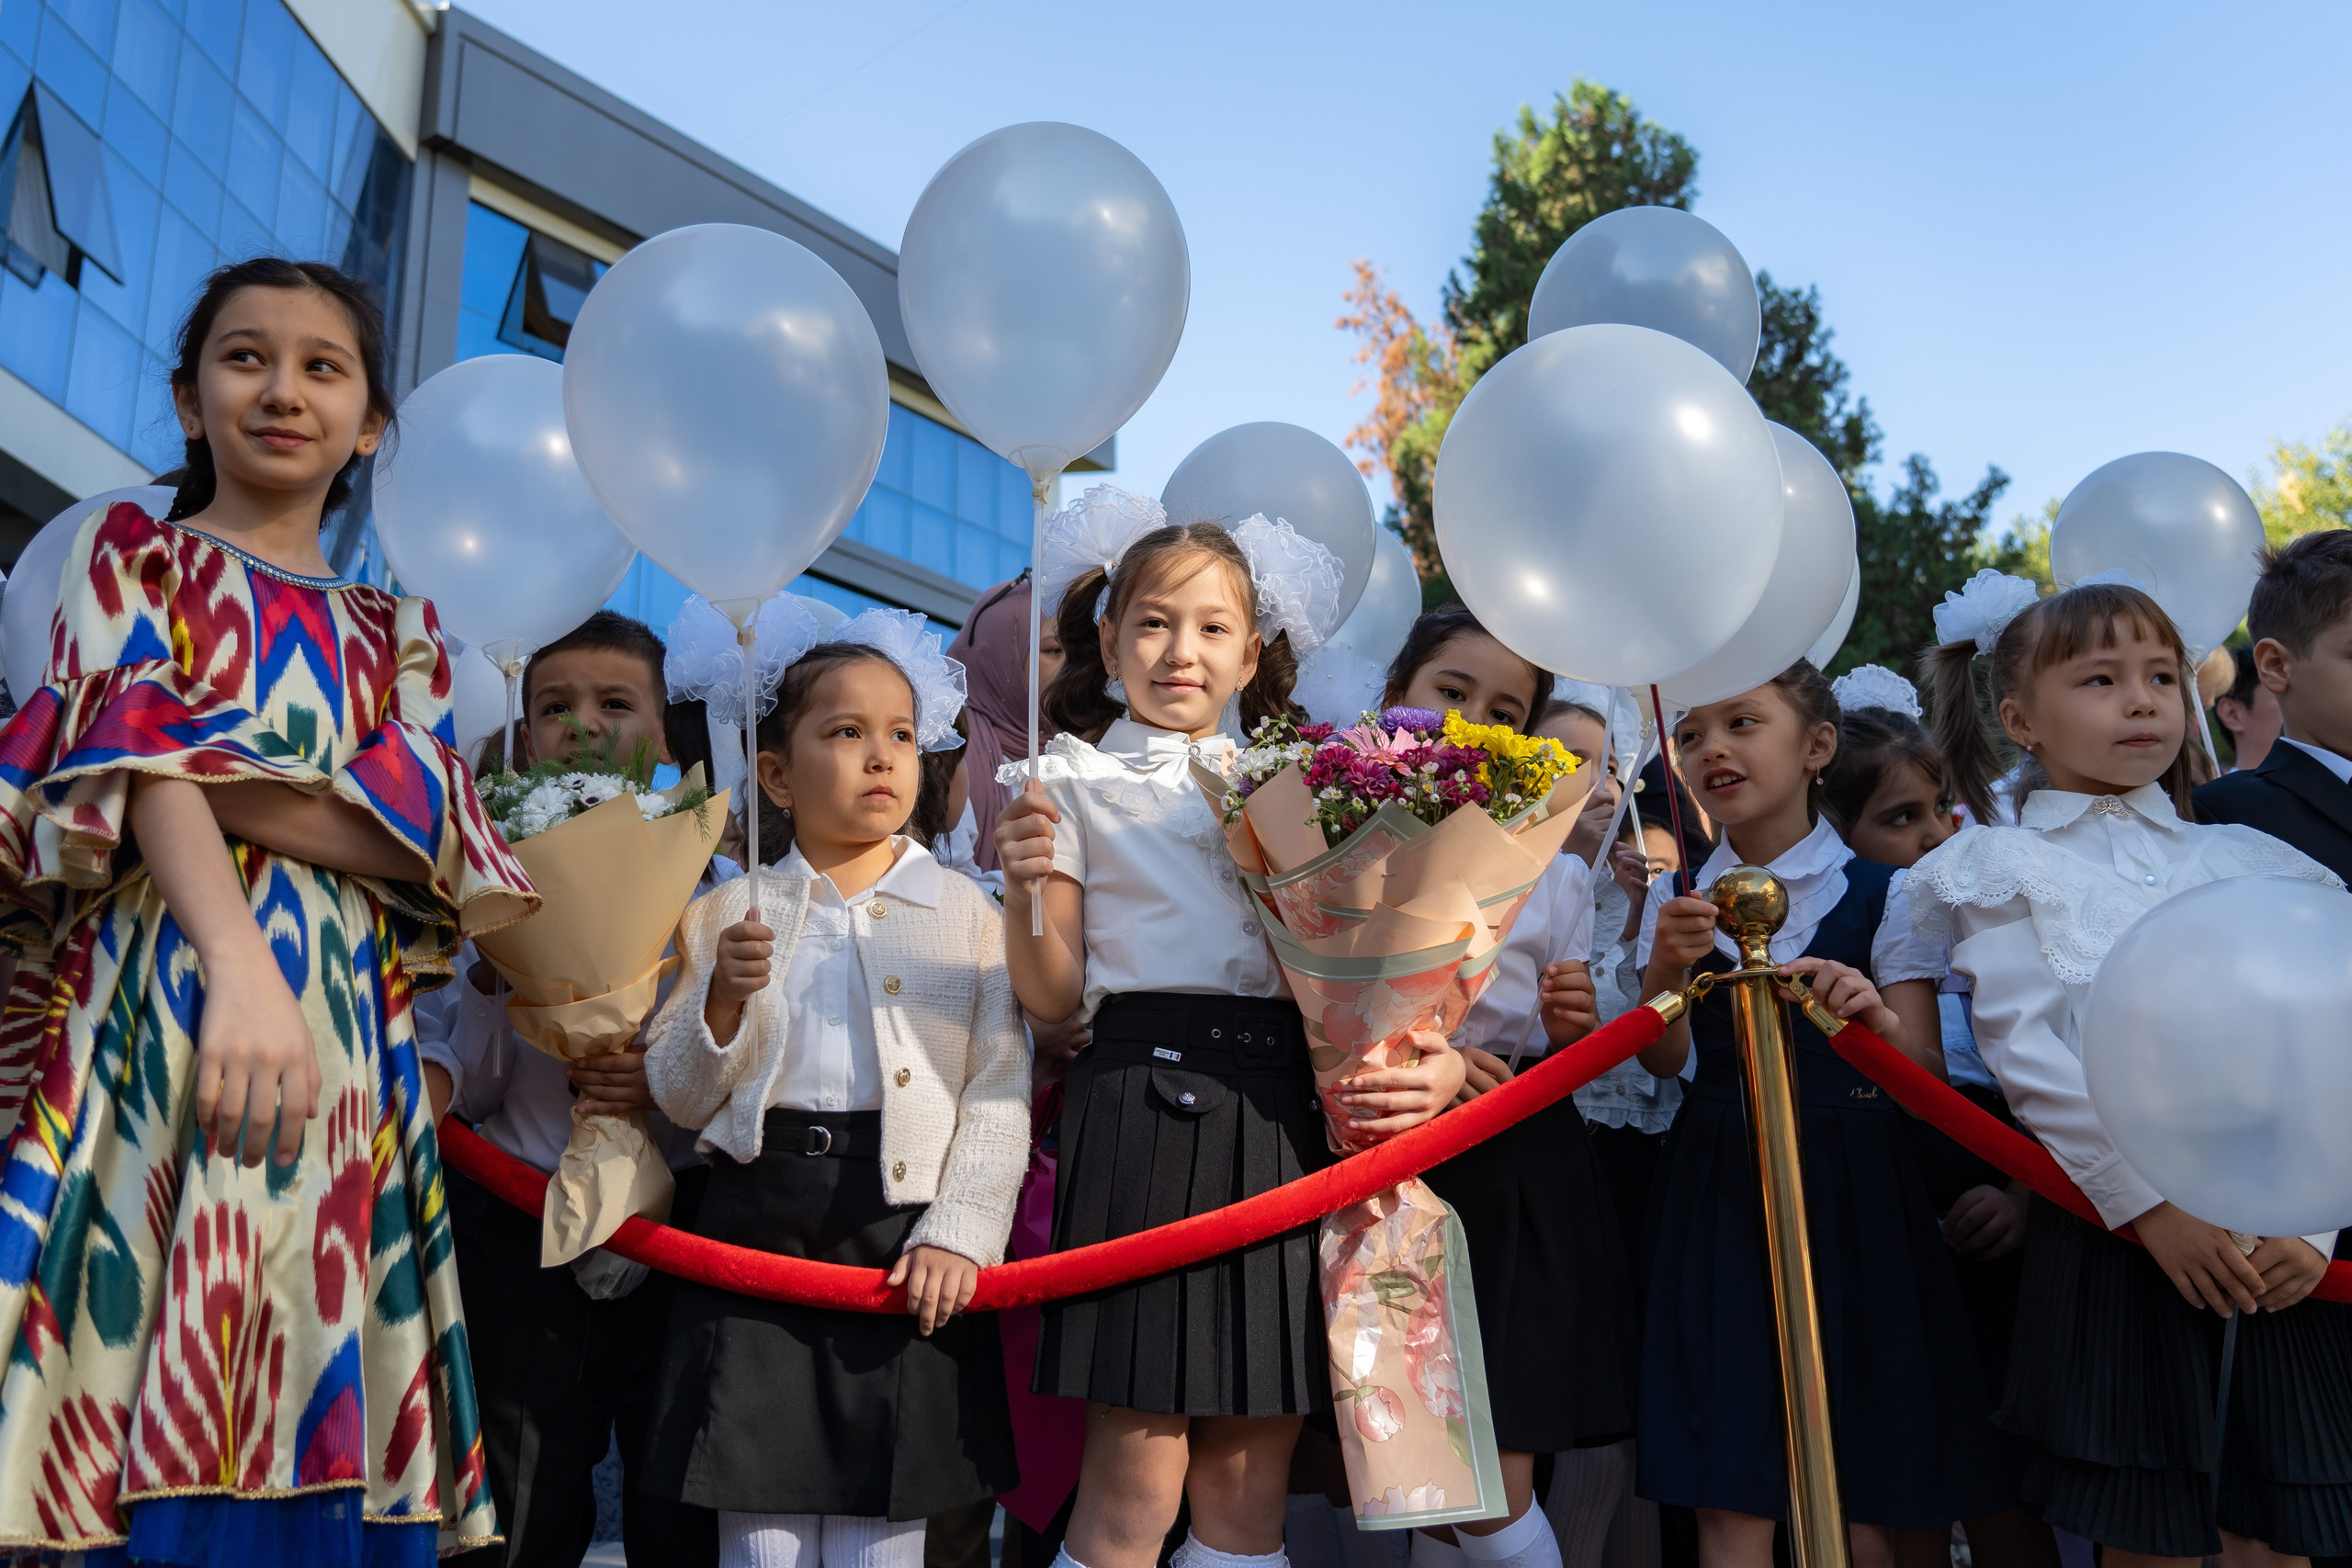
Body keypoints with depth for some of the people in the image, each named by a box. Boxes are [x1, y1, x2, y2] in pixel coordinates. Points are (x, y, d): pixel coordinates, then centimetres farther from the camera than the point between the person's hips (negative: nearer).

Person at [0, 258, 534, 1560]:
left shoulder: (395, 632, 20)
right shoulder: (132, 555, 13)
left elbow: (422, 839, 3)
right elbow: (131, 770, -6)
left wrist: (200, 761, -9)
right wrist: (241, 964, -24)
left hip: (346, 1030, 3)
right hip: (163, 999, -2)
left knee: (312, 1420, -2)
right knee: (141, 1403, -10)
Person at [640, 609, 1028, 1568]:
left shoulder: (966, 913, 4)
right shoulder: (729, 914, 7)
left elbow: (1001, 1091, -1)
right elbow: (677, 1099, 6)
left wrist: (957, 1231, -12)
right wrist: (725, 1000, -12)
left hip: (905, 1234, 0)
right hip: (760, 1224, 1)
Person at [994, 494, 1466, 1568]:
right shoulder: (1076, 781, 7)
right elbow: (1054, 997, 3)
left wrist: (1432, 1055, -3)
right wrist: (1025, 888, -16)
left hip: (1283, 1112, 4)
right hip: (1146, 1104, -4)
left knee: (1250, 1481, 8)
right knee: (1136, 1480, -3)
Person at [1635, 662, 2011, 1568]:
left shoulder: (1878, 896, 1)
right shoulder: (1677, 903, 7)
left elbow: (1927, 1078, -4)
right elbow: (1662, 1062, -4)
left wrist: (1880, 1024, -26)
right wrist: (1666, 969, -23)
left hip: (1853, 1195, -1)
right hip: (1721, 1199, 1)